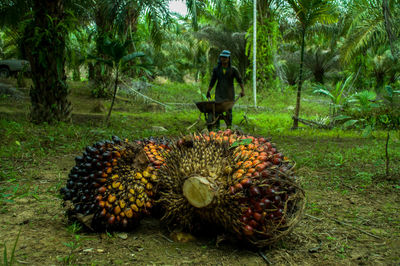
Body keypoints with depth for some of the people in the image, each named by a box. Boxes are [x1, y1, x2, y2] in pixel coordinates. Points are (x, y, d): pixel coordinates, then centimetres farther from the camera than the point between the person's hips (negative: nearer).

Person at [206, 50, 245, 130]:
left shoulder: (233, 69, -2)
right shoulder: (216, 69, 5)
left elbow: (240, 80, -4)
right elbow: (212, 81, 15)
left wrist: (243, 90, -15)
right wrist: (208, 91, 17)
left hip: (229, 94, -1)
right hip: (219, 94, 2)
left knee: (229, 111, 1)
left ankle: (229, 128, 12)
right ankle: (216, 128, -6)